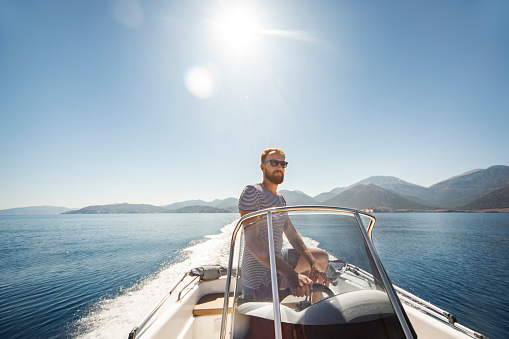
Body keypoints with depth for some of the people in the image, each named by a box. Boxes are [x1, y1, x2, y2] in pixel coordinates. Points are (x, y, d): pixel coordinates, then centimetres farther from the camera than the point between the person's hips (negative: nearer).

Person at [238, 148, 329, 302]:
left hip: (277, 261, 9)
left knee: (322, 257, 18)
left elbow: (292, 235, 11)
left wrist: (313, 263, 0)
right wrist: (290, 274, -35)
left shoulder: (280, 199, 11)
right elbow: (252, 242, -28)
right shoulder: (252, 192, -18)